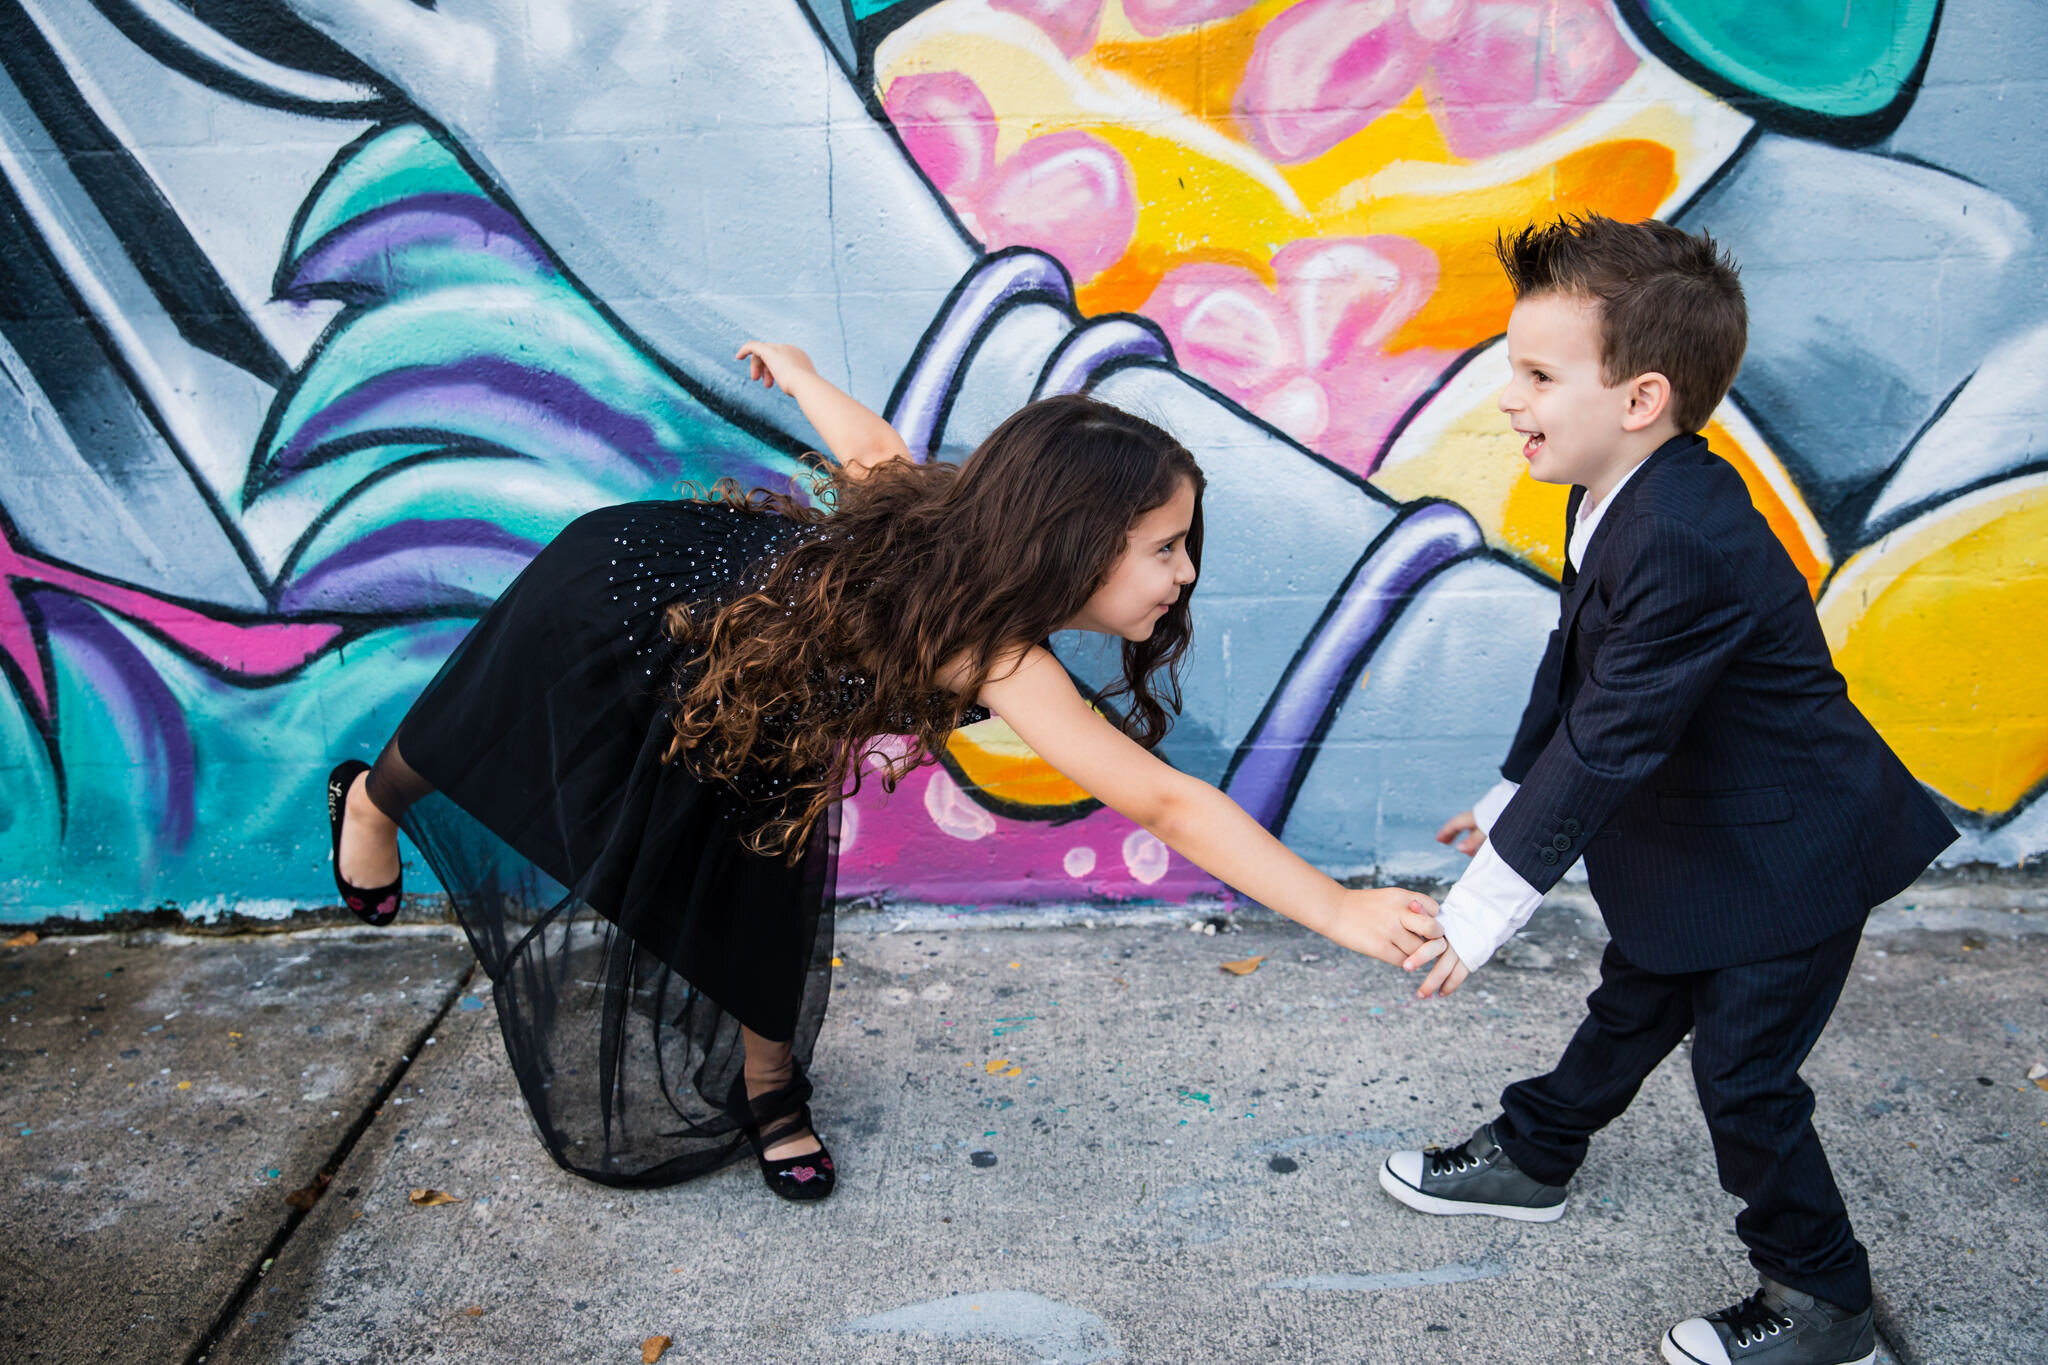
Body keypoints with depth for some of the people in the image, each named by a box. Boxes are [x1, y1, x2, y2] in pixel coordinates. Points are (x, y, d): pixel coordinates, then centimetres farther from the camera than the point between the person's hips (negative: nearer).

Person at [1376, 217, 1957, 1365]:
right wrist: (1508, 801, 14)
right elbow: (1576, 681, 8)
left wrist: (1487, 905, -26)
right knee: (1633, 1007, 24)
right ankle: (1533, 1158, 44)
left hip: (1784, 861, -9)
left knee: (1746, 1079, 4)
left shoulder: (1687, 546, -34)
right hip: (1694, 841, 9)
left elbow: (1608, 744, -32)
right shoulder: (1627, 499, -3)